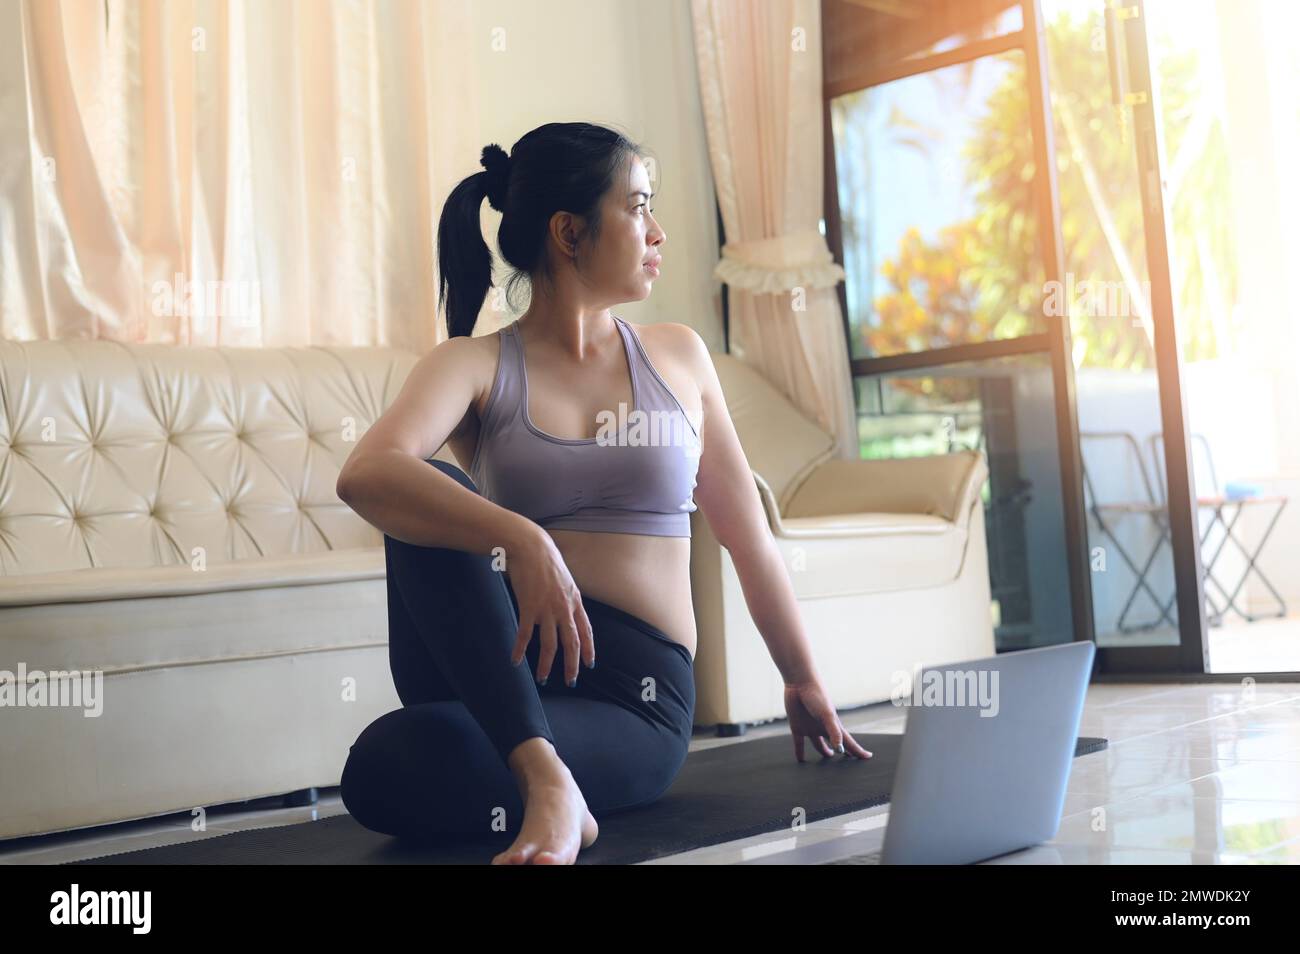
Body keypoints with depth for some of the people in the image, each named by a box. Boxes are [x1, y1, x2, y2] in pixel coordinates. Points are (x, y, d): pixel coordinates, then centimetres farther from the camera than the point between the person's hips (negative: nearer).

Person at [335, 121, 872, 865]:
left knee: (386, 771, -34)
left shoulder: (679, 356, 10)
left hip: (636, 698, -2)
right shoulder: (474, 368, 0)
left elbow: (748, 533, 19)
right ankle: (543, 776, -35)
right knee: (429, 499, -32)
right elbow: (365, 474, -22)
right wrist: (521, 542, -39)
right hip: (502, 670, 2)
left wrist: (804, 682, 24)